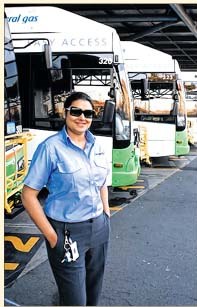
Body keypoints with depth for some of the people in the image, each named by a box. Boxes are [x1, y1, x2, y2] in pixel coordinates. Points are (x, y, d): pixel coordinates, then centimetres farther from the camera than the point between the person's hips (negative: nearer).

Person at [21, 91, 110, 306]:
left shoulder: (97, 146, 4)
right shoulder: (51, 147, -15)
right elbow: (28, 196, -14)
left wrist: (107, 215, 12)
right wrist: (52, 237, -15)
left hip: (99, 227, 6)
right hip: (67, 232, -6)